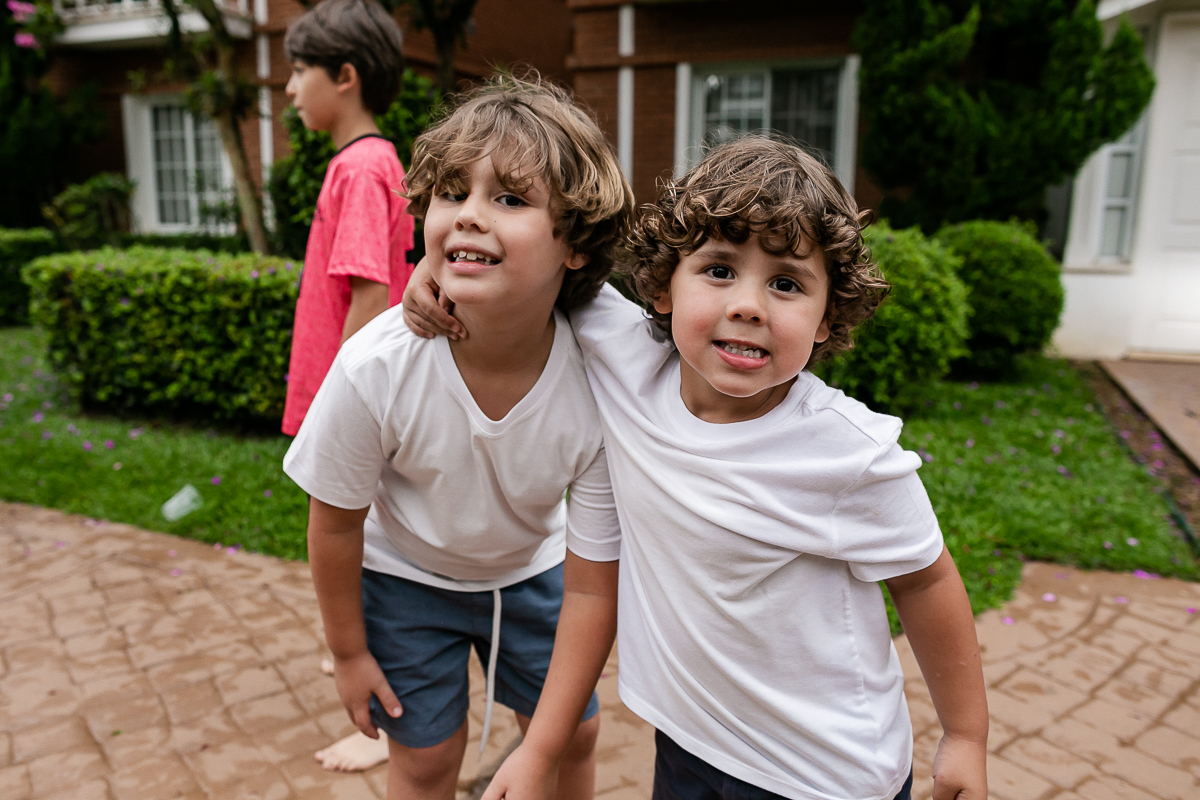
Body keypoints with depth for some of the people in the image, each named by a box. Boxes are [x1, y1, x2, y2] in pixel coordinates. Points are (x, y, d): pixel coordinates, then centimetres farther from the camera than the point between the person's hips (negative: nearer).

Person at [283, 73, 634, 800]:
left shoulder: (599, 389, -33)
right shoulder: (375, 369, -34)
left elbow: (591, 590, -22)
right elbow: (335, 524, -15)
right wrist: (349, 651, -1)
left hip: (531, 568, 2)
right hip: (406, 576, -1)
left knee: (576, 737, 15)